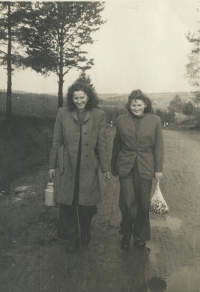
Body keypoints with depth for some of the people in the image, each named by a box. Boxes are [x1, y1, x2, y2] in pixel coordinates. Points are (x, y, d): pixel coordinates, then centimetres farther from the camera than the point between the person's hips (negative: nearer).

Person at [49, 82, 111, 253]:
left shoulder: (99, 115, 0)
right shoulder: (63, 113, 2)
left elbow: (102, 144, 1)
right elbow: (57, 141, 5)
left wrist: (106, 168, 0)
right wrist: (52, 165, 6)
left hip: (88, 167, -1)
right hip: (66, 167, 1)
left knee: (86, 205, 6)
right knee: (67, 204, 6)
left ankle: (85, 232, 37)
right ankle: (72, 238, 27)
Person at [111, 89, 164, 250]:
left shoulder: (155, 120, 0)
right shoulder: (121, 120, 2)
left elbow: (158, 147, 2)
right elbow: (116, 145, 9)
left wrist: (159, 169, 0)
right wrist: (114, 167, 14)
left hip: (145, 168, 0)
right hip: (126, 167, 0)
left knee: (143, 204, 9)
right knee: (127, 203, -3)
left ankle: (141, 235, 30)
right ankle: (126, 235, 22)